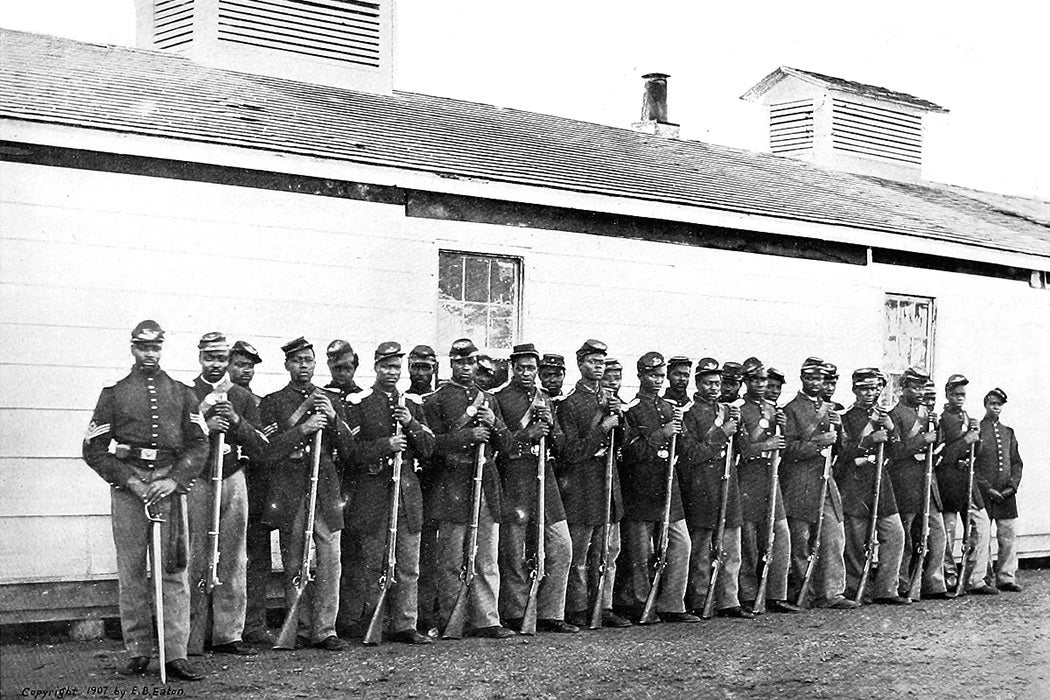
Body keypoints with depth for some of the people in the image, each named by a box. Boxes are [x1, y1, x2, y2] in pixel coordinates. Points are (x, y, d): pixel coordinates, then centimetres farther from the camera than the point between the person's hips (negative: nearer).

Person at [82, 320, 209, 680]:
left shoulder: (181, 393, 13)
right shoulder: (114, 394, 10)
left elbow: (198, 445, 7)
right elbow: (94, 449, 5)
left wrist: (173, 481, -9)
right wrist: (130, 481, -8)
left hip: (170, 485, 0)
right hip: (128, 485, 0)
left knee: (174, 570, -4)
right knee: (131, 571, 2)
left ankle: (176, 654, -2)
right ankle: (138, 652, 10)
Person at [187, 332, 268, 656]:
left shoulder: (243, 397, 14)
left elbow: (259, 449, 7)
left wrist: (236, 421, -8)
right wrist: (204, 427, -15)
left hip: (233, 481, 2)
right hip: (195, 483, -2)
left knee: (233, 560, 2)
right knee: (194, 560, -5)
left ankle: (228, 634, 9)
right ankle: (192, 638, 1)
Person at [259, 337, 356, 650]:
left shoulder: (331, 400, 16)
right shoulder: (272, 402, 7)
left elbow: (347, 450, 11)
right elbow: (267, 451, -5)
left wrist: (333, 419, -6)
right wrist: (302, 429, -15)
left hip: (326, 488, 2)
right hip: (289, 492, -2)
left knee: (329, 559, -5)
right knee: (294, 564, 2)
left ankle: (325, 629, 0)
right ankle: (300, 629, 11)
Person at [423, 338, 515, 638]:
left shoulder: (489, 399, 17)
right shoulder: (437, 400, 1)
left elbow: (504, 445, 15)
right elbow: (433, 443, -8)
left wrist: (494, 423, -5)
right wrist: (468, 436, -19)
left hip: (486, 484, 5)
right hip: (452, 486, -5)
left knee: (488, 560, 4)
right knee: (451, 562, 1)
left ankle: (486, 621, 8)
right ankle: (449, 622, 11)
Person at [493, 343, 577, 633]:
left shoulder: (545, 399, 18)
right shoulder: (499, 399, -1)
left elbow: (560, 444, 17)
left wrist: (550, 425, -3)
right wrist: (525, 434, -18)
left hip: (545, 479, 6)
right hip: (513, 481, -6)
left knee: (561, 548, 2)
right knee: (514, 553, 0)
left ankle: (550, 615, 11)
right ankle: (513, 617, 11)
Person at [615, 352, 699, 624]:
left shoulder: (668, 408, 15)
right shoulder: (631, 410, -6)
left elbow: (676, 451, 17)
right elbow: (630, 453, -14)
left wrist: (678, 429, -1)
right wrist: (660, 434, -18)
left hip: (668, 489, 7)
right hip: (640, 493, -7)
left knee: (681, 544, 2)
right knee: (640, 553, 0)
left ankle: (671, 606, 9)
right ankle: (634, 605, 12)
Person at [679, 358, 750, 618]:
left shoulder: (726, 410, 15)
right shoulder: (689, 412, -6)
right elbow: (691, 455, -13)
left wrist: (737, 426, 0)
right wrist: (722, 434, -15)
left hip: (728, 486, 6)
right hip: (700, 489, -6)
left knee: (731, 551, 6)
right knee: (700, 553, 1)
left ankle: (728, 603, 12)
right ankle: (698, 605, 9)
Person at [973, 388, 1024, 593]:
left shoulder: (1008, 432, 17)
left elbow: (1017, 462, 16)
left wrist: (1013, 485, 0)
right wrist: (987, 488, -12)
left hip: (1007, 493, 5)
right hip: (983, 493, -5)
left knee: (1009, 537, 4)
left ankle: (1006, 578, 12)